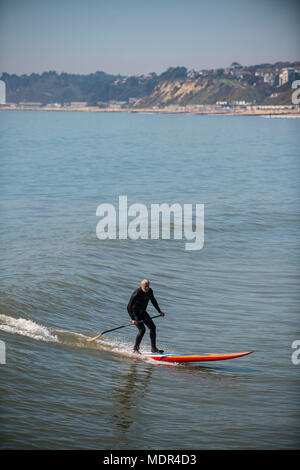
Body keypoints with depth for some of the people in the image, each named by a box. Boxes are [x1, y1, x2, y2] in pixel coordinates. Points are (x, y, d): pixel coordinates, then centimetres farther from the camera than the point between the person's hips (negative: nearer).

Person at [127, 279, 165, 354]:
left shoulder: (150, 291, -6)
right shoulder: (136, 293, -28)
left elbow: (153, 301, 15)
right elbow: (129, 307, -29)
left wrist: (159, 311, 13)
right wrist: (132, 319, -36)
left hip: (142, 312, 7)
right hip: (135, 313, -7)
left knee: (152, 327, -2)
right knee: (142, 330, -19)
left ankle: (153, 348, 5)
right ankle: (136, 349, -5)